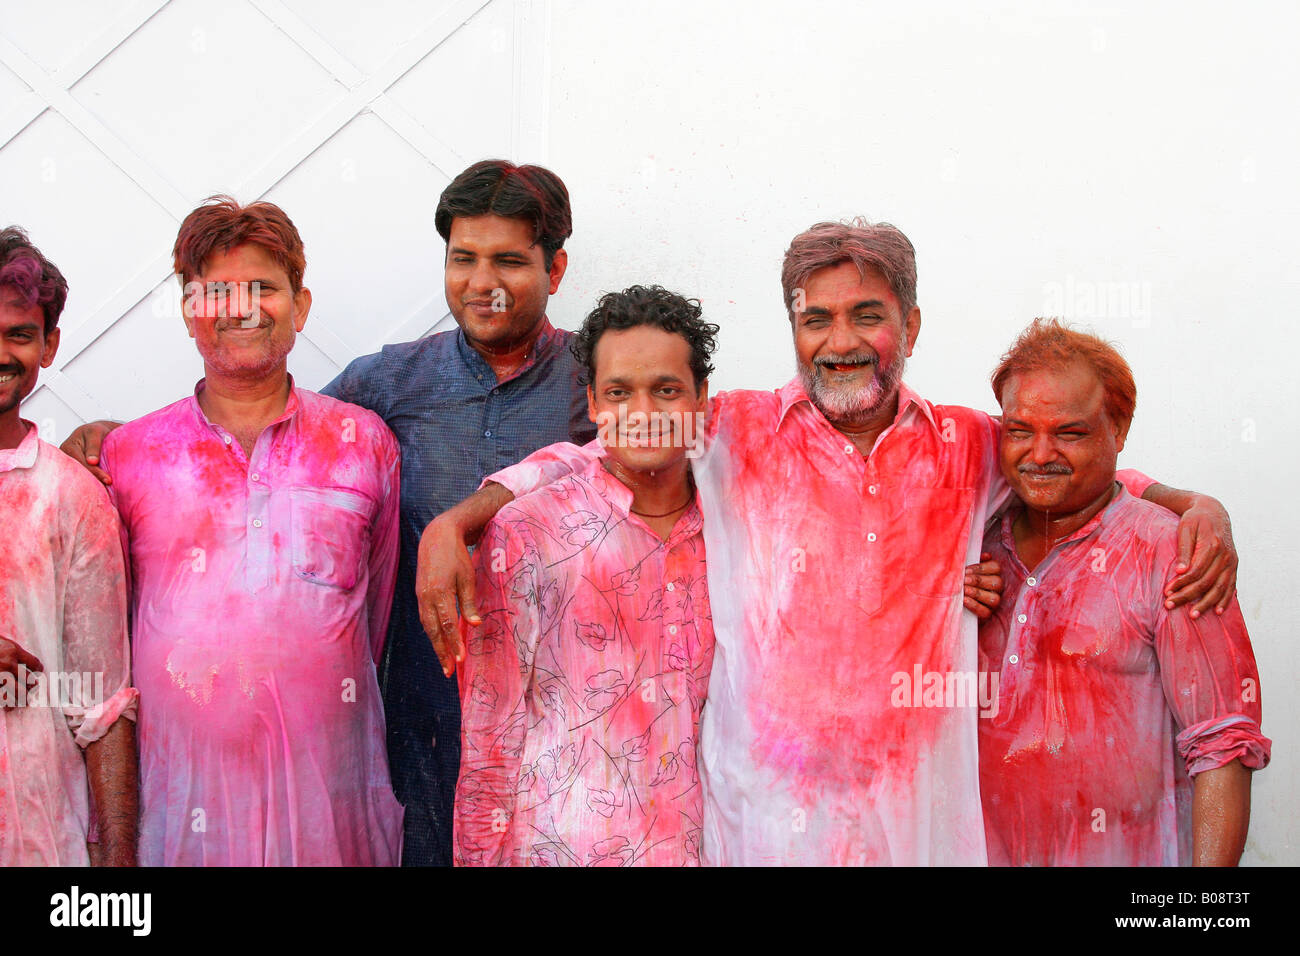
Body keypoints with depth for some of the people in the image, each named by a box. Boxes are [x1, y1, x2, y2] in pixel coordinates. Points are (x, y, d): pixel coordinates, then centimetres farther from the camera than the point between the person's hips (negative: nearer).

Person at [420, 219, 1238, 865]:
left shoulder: (971, 449, 7)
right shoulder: (731, 436, 1)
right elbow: (573, 467, 7)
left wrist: (1201, 509, 4)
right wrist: (452, 525, -5)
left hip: (921, 823, 2)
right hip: (762, 819, -1)